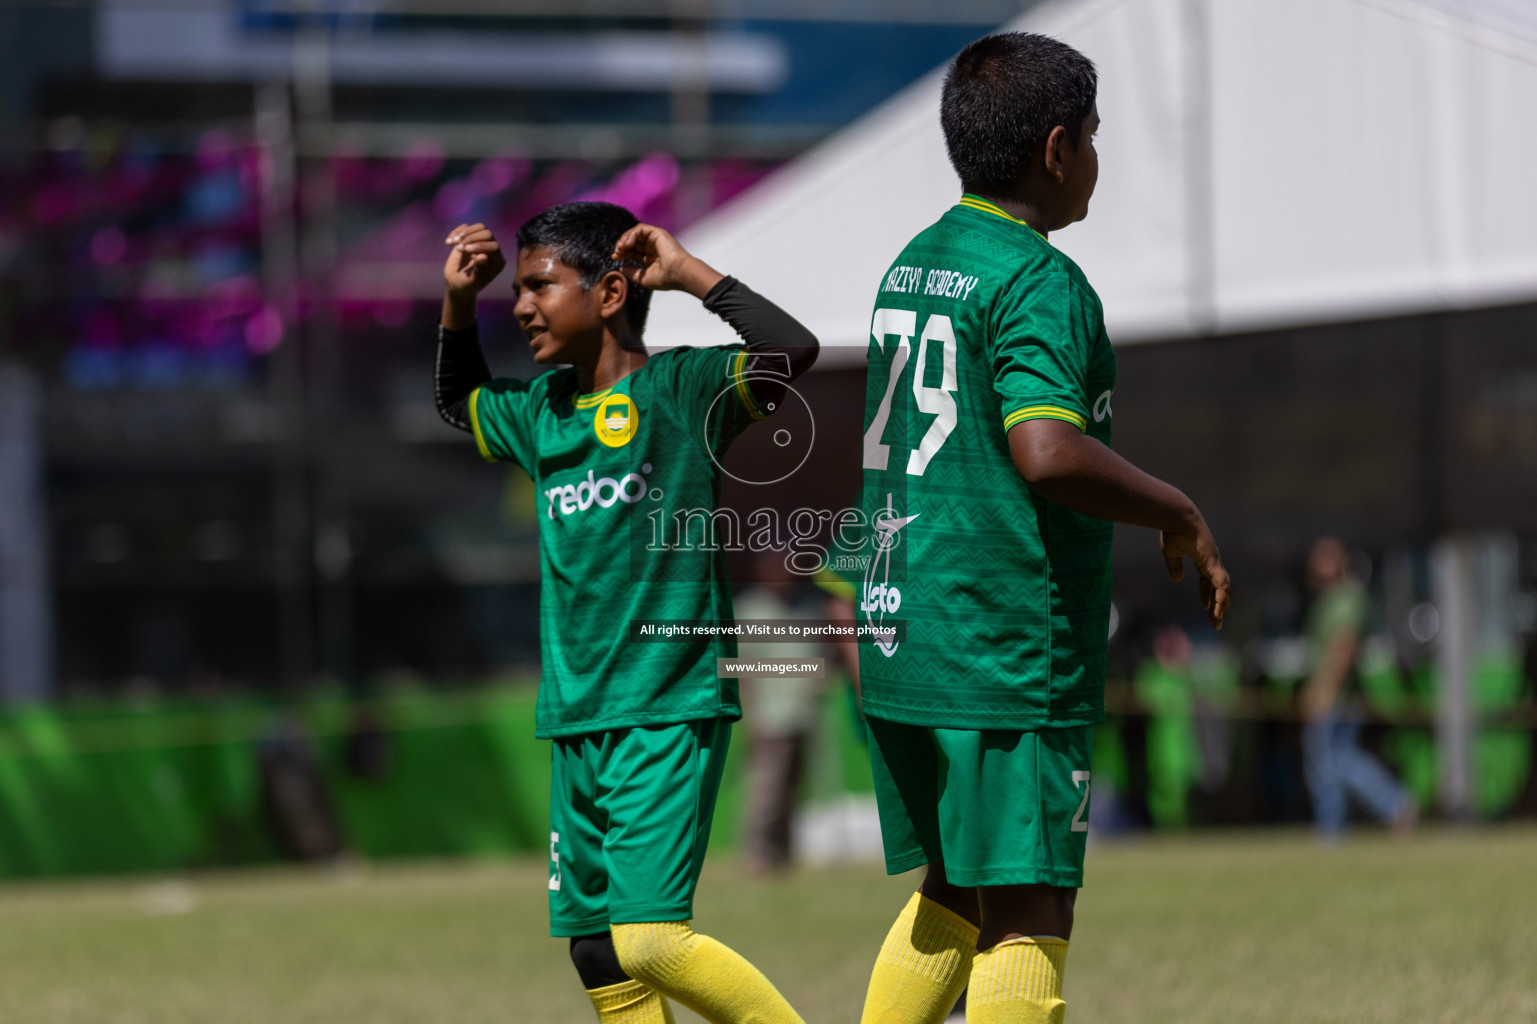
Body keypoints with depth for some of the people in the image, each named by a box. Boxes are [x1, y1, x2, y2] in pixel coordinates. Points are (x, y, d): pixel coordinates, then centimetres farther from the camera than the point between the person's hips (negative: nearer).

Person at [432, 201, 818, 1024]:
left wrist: (688, 273, -15)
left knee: (648, 939, -18)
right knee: (596, 950, 7)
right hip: (576, 723, 7)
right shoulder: (540, 411, 13)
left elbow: (792, 350, -23)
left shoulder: (678, 390, -7)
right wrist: (457, 306, 19)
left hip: (671, 714, -7)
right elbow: (459, 403, 35)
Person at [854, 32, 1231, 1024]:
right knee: (1027, 922, -6)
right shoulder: (1038, 281, -13)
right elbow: (1047, 451, -27)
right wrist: (1181, 515, -12)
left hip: (901, 644, 9)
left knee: (952, 895, 19)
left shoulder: (912, 265, 14)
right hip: (1011, 658, -9)